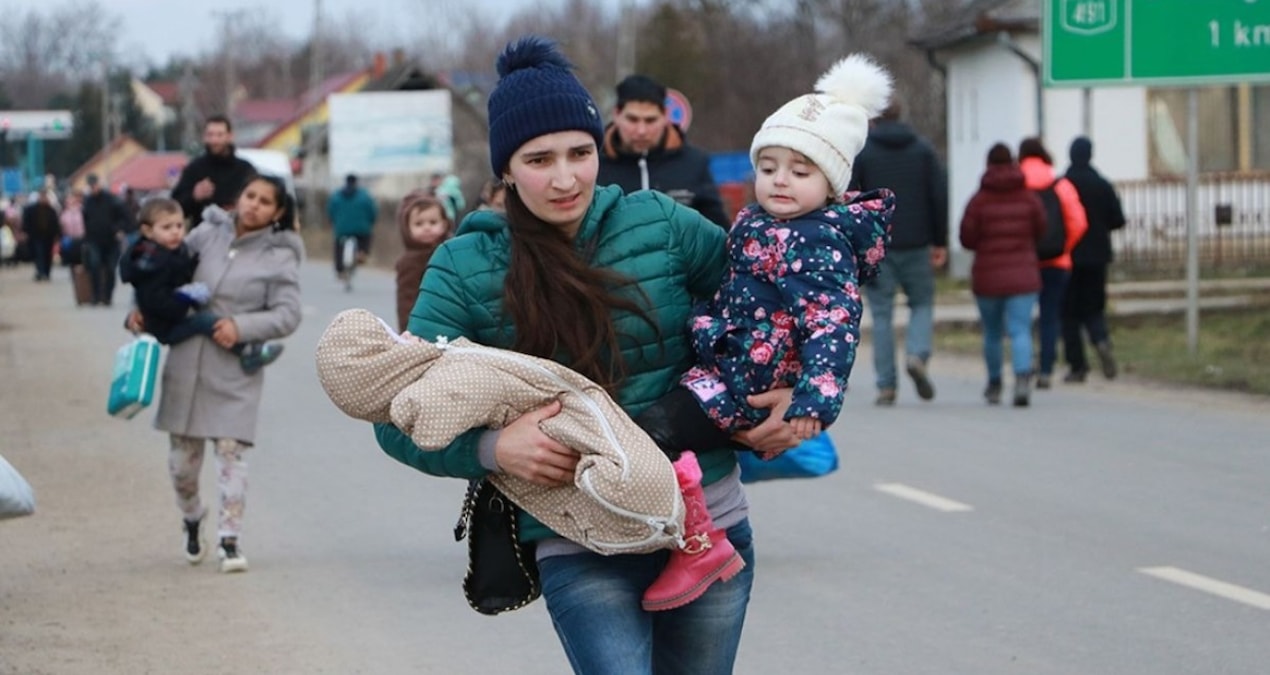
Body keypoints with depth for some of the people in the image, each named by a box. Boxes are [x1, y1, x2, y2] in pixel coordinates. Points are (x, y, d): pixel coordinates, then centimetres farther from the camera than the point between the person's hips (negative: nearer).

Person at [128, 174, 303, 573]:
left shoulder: (279, 257, -3)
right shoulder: (207, 235, 5)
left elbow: (287, 315, -7)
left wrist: (242, 327, -19)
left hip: (235, 371, -3)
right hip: (186, 362, 3)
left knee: (231, 451, -10)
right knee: (183, 455, 10)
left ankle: (229, 540, -3)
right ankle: (192, 519, 36)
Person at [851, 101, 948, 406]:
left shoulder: (860, 151, -1)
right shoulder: (923, 149, 6)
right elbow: (939, 196, 3)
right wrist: (940, 242, 9)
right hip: (916, 244, 1)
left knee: (881, 313, 3)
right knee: (922, 303, 15)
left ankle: (886, 385, -1)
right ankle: (918, 355, -12)